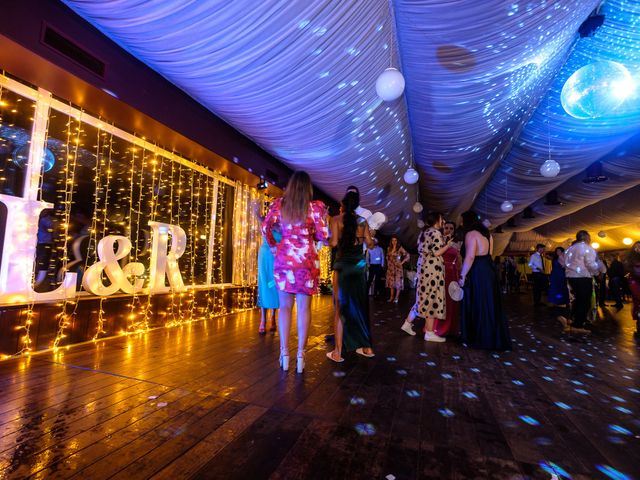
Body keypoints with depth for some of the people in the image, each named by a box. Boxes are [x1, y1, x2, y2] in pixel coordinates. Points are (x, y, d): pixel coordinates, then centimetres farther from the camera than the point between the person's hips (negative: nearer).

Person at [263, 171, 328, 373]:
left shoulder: (279, 204, 2)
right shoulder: (314, 206, -4)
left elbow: (266, 228, 2)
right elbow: (323, 236, -7)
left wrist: (273, 244, 17)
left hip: (283, 259, 2)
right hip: (306, 261, -2)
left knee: (285, 306, 10)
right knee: (304, 307, 5)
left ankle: (284, 353, 13)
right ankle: (300, 354, 9)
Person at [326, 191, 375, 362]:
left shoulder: (336, 219, -4)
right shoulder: (362, 221, 6)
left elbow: (334, 242, -13)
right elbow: (370, 244, 5)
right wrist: (374, 239, 27)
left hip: (343, 264, -3)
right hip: (359, 265, 3)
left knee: (342, 306, 2)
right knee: (359, 305, 15)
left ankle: (338, 352, 5)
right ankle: (366, 347, 24)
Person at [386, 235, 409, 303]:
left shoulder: (400, 248, -8)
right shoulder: (389, 248, 7)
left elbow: (407, 256, -8)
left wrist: (402, 262, -9)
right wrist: (388, 262, 10)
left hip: (398, 267, -5)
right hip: (391, 267, 5)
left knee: (398, 282, -2)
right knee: (391, 282, 8)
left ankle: (396, 298, 4)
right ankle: (391, 297, 16)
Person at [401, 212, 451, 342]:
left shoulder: (423, 233, 16)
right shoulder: (436, 233, -11)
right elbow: (437, 253, -18)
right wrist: (448, 245, -4)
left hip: (423, 268, 9)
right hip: (433, 269, -9)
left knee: (424, 297, 16)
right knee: (432, 299, -3)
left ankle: (408, 323, 18)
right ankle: (429, 333, 3)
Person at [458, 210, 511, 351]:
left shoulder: (471, 234, -14)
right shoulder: (486, 233, 15)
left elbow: (470, 257, -22)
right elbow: (488, 253, 18)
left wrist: (462, 276, -19)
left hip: (477, 274, -9)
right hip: (488, 271, 9)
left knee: (477, 306, 0)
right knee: (488, 305, 14)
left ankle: (480, 339, 9)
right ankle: (493, 338, 22)